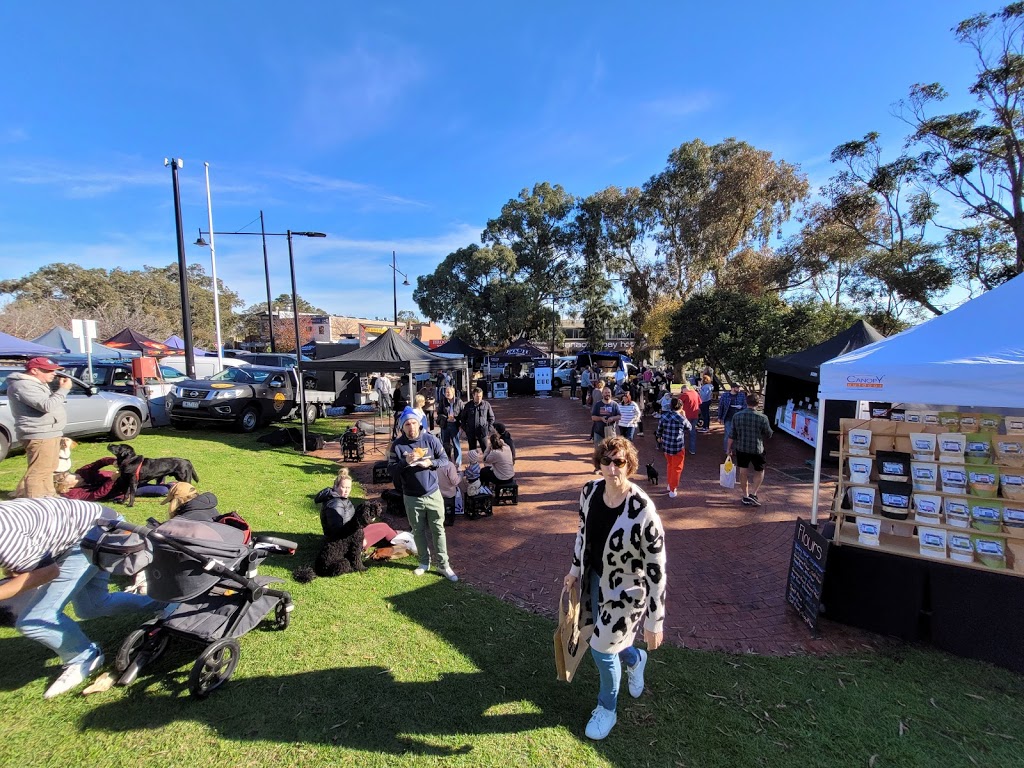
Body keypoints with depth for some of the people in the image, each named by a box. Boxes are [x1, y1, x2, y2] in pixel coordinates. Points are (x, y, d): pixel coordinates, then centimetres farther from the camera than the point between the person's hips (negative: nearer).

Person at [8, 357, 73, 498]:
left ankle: (48, 495, 33)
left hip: (49, 433, 11)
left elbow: (51, 402, 21)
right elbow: (47, 406, -26)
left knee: (48, 468, 21)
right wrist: (64, 390, -18)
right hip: (39, 435, -11)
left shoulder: (37, 383, 16)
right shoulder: (23, 385, -17)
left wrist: (60, 389, 8)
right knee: (38, 471, -8)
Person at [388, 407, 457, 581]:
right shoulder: (397, 444, -8)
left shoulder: (430, 439, -7)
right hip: (411, 497, 0)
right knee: (418, 531, 15)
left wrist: (431, 463, -20)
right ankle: (424, 562, 33)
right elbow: (390, 469, -7)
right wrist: (405, 462, -24)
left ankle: (443, 564, 19)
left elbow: (445, 459, -1)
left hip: (433, 494, 0)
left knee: (438, 530, 6)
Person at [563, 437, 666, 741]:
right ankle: (635, 659, 58)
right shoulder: (590, 491, -14)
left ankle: (607, 709, 42)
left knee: (602, 651, 9)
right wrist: (575, 569, 13)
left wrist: (654, 622, -17)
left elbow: (657, 570, -23)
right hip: (594, 579, 6)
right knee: (601, 639, 23)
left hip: (624, 590, -6)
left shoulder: (643, 511, -32)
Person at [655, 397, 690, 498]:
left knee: (669, 465, 26)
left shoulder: (663, 417, -6)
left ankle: (669, 485, 40)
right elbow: (689, 427, 3)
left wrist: (659, 438, 25)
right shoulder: (682, 419, -17)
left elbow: (659, 430, 5)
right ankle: (672, 490, 16)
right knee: (676, 468, 11)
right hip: (678, 447, -4)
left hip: (666, 446, 4)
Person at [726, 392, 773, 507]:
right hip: (757, 449, -2)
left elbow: (732, 435, -1)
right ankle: (753, 494, 7)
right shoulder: (762, 417, -14)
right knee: (759, 471, 17)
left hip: (741, 448, 2)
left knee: (743, 472, 13)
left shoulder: (737, 416, -6)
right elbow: (769, 434, -3)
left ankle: (745, 496, 21)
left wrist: (729, 448, 9)